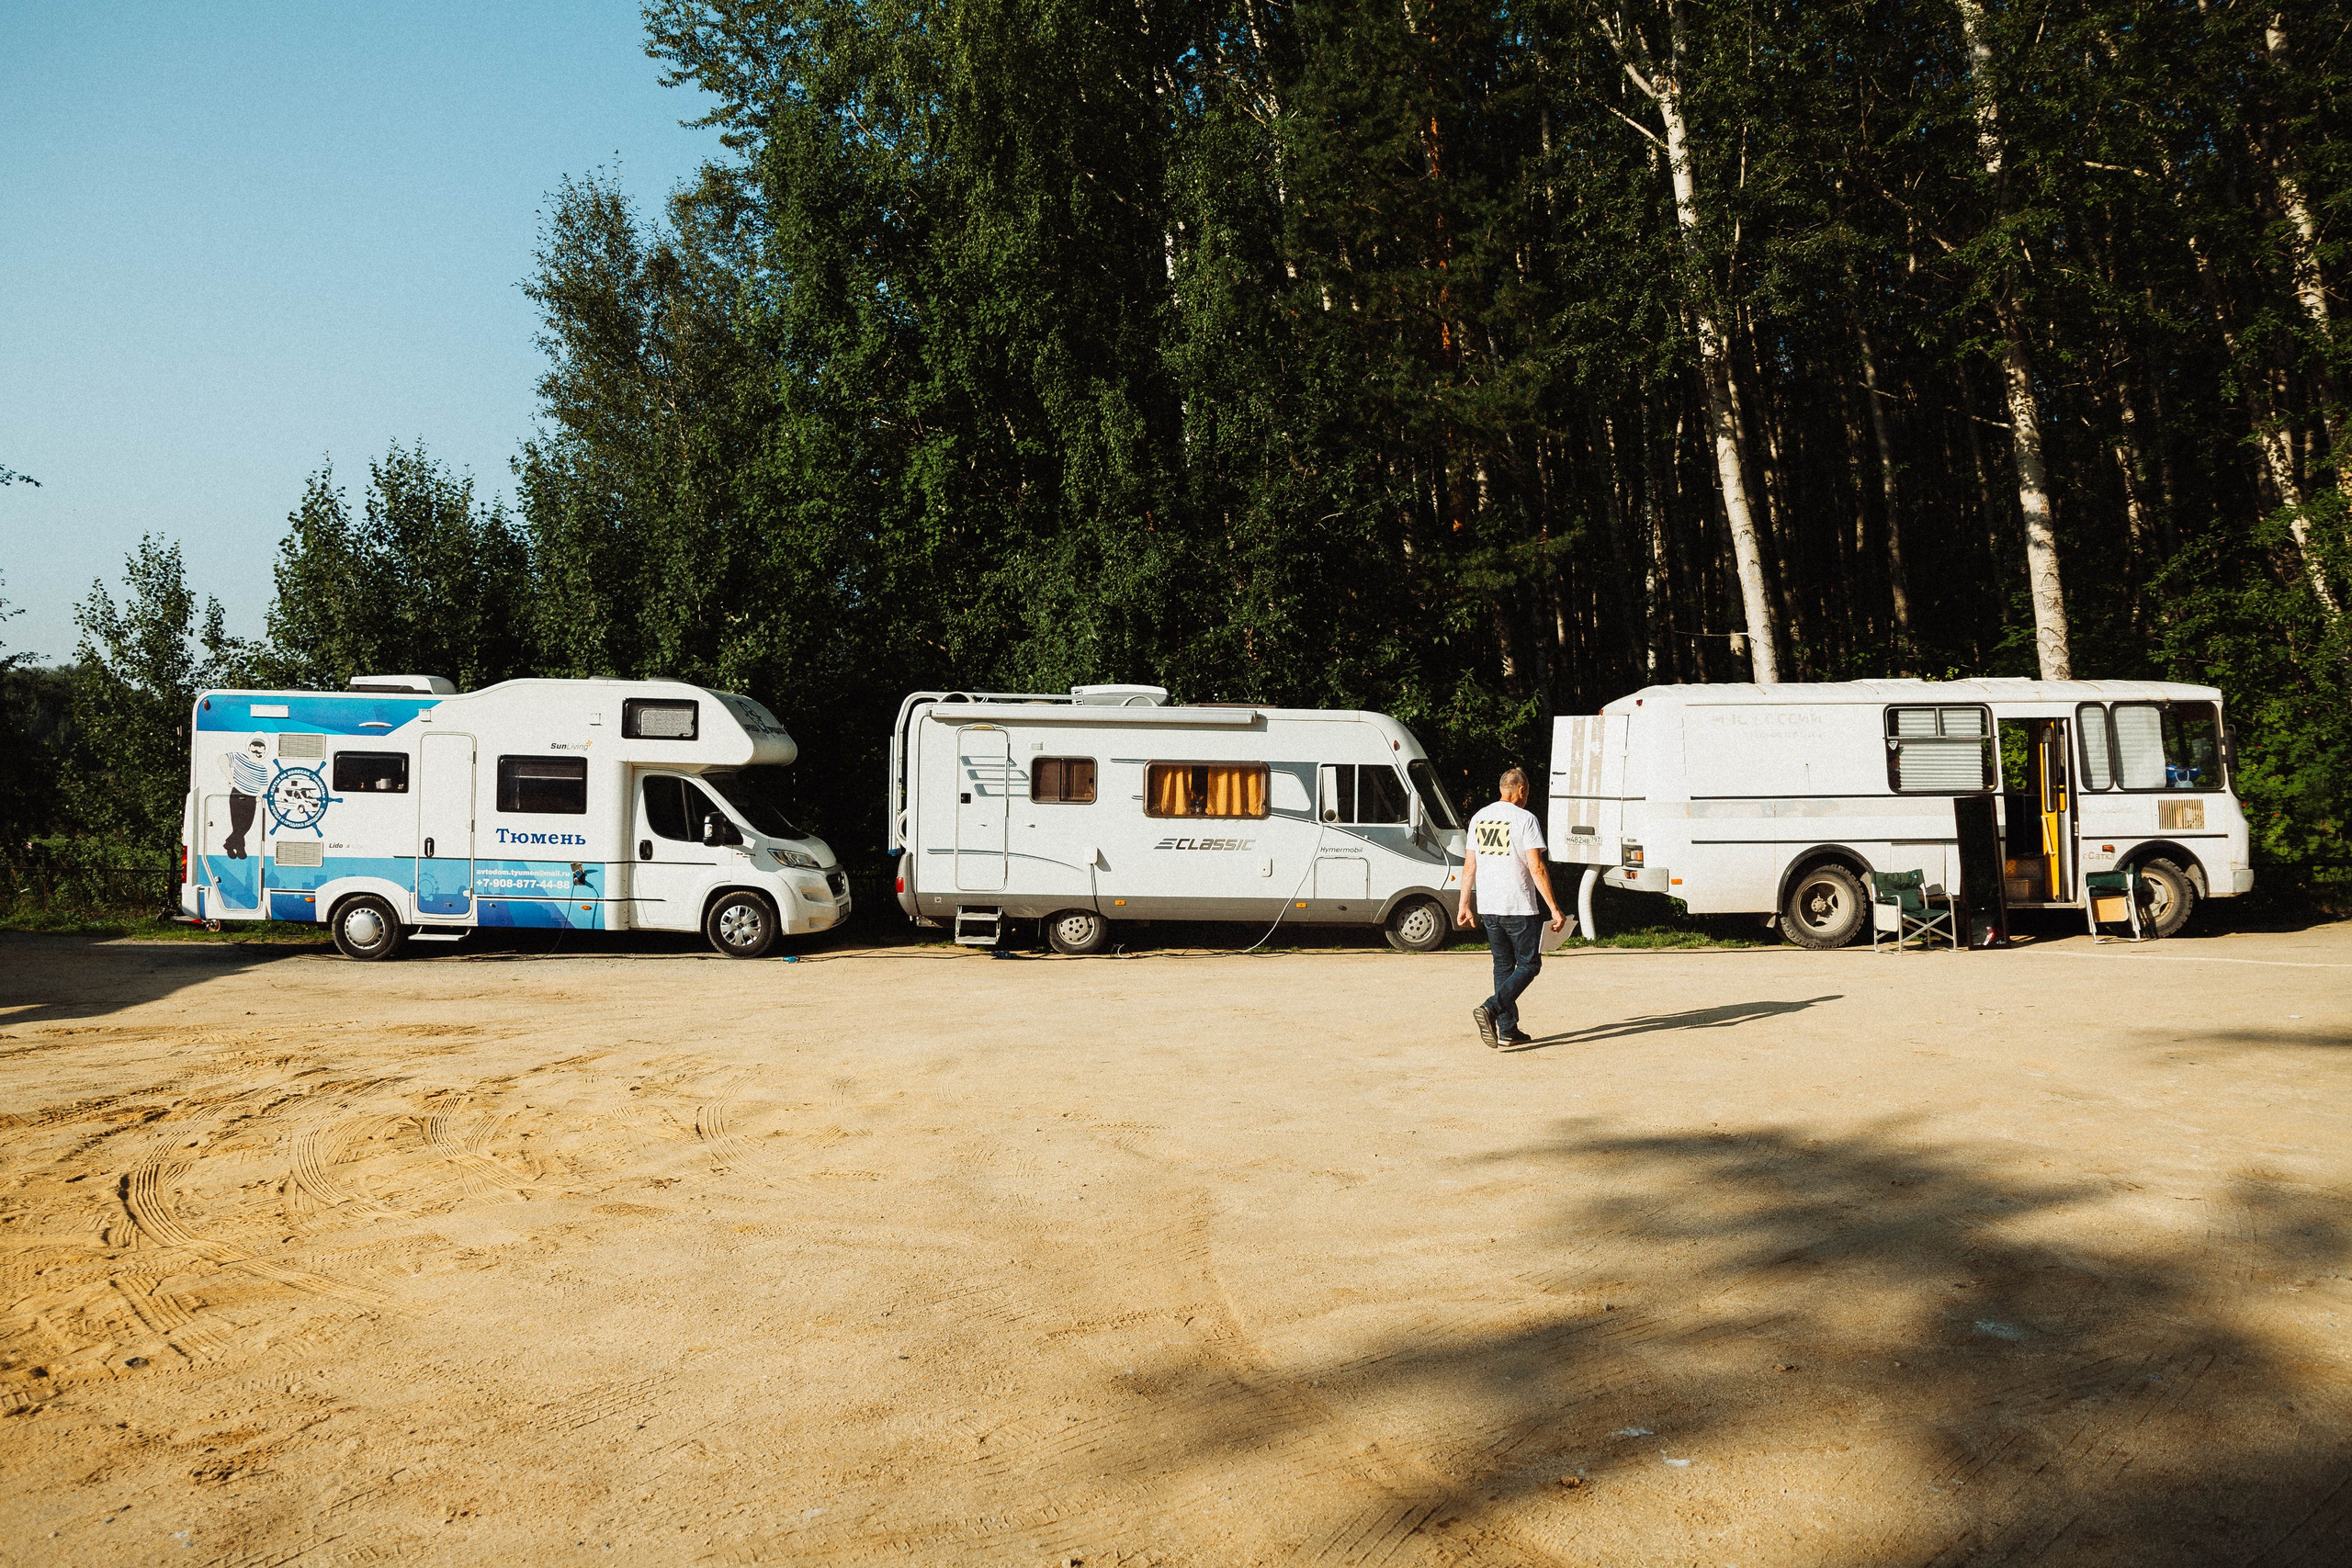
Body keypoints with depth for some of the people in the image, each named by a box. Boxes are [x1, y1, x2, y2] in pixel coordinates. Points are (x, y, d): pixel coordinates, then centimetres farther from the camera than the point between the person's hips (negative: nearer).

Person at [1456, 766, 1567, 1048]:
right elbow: (1536, 869, -14)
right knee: (1529, 964, 4)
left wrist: (1464, 904, 18)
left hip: (1487, 906, 6)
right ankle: (1490, 1009, -16)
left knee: (1503, 965, 14)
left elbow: (1469, 865, 11)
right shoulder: (1525, 819, -9)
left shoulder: (1478, 818, 10)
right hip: (1519, 908, -6)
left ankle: (1508, 1031, 13)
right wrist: (1554, 909, -10)